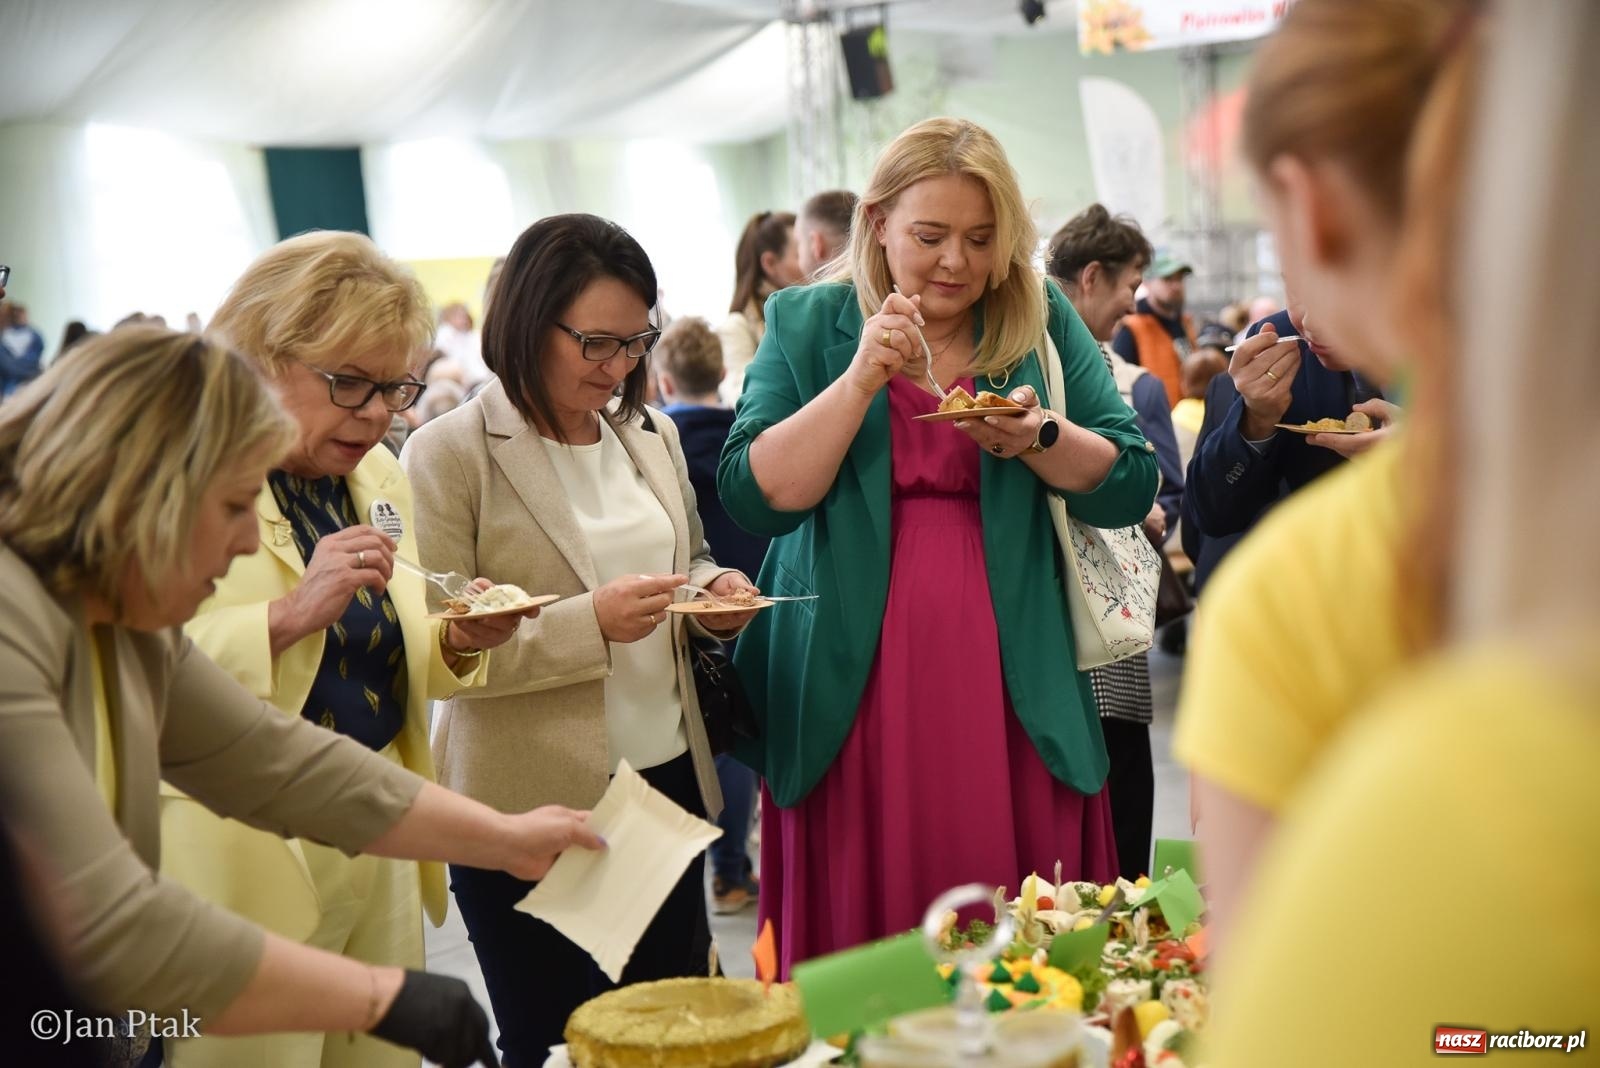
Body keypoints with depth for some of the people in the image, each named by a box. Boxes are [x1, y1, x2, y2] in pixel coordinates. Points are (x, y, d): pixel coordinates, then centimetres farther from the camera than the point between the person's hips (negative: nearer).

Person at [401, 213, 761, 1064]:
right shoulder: (449, 454, -9)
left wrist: (716, 590, -1)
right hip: (534, 809, -5)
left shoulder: (651, 435, 8)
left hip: (670, 780, 5)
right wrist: (588, 623, -23)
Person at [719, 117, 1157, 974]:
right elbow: (751, 498, -6)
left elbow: (1132, 487, 4)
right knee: (866, 939, 2)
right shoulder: (807, 324, 5)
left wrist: (1037, 437, -14)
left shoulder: (1043, 324, 8)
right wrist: (861, 377, -15)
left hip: (1013, 693, 1)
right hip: (855, 697, -1)